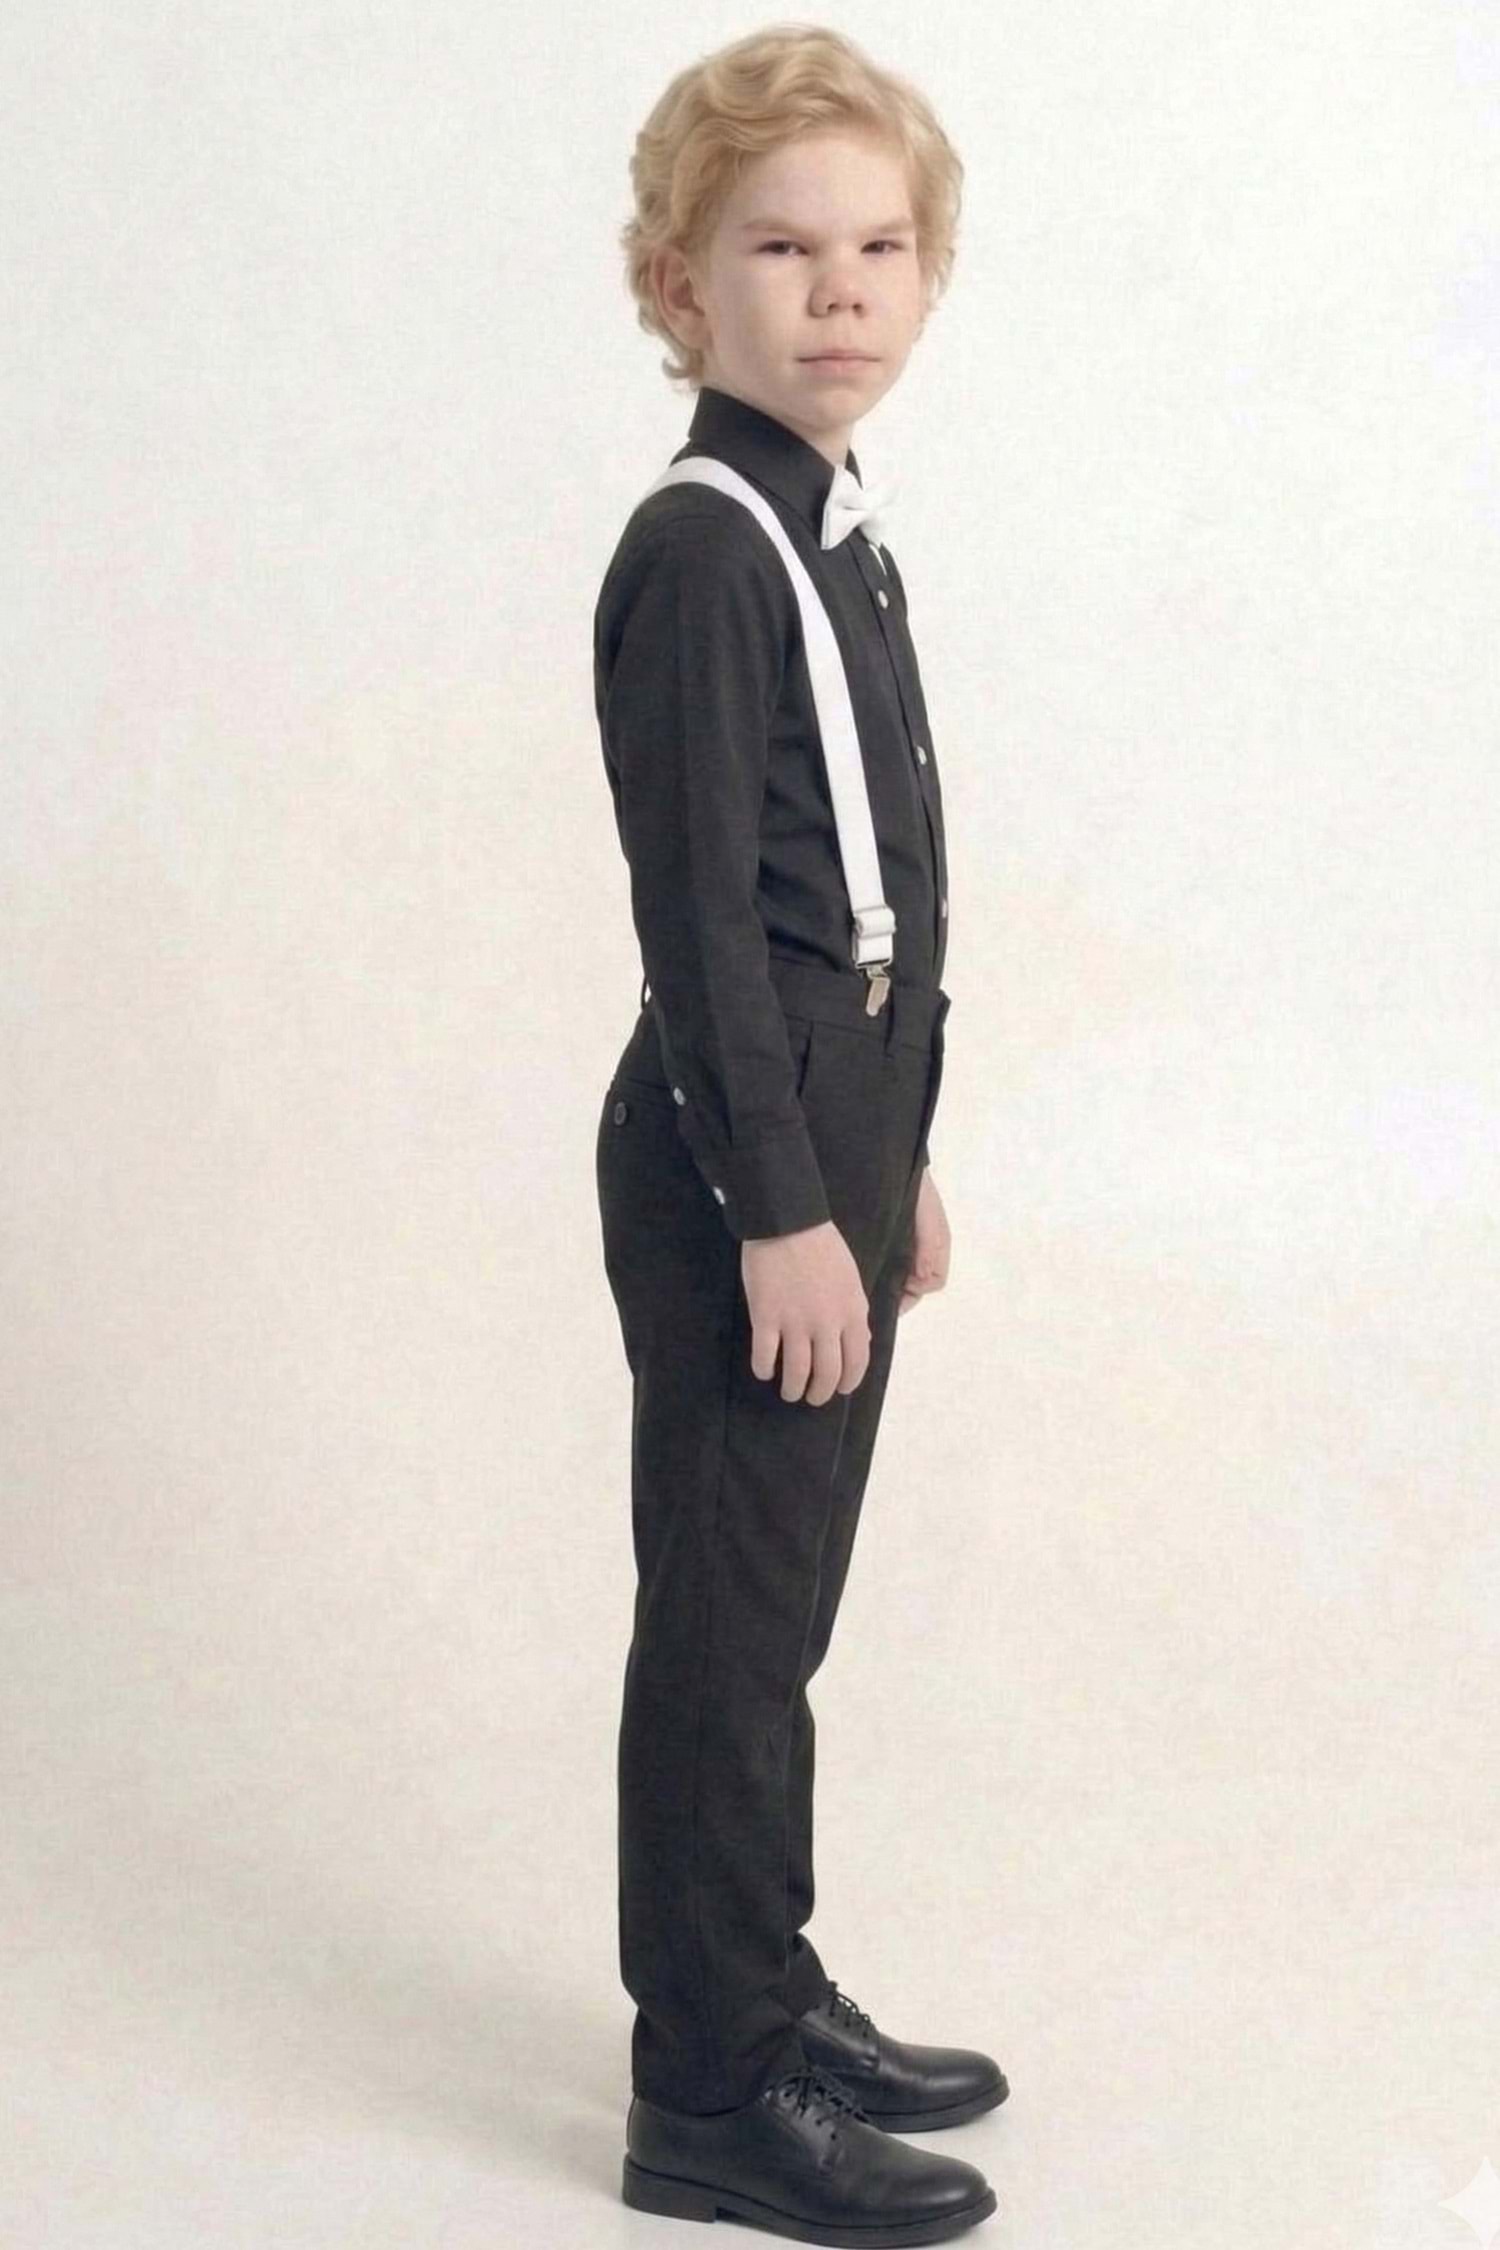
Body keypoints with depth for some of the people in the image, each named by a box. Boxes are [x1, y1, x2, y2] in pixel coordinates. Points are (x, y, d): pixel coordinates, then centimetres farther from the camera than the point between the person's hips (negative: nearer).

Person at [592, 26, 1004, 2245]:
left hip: (833, 1128, 9)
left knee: (778, 1611, 17)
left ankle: (766, 1994, 30)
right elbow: (701, 904, -19)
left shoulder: (842, 544, 14)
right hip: (734, 1156, -9)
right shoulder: (699, 552, -14)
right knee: (729, 1621, 0)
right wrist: (777, 1204, -20)